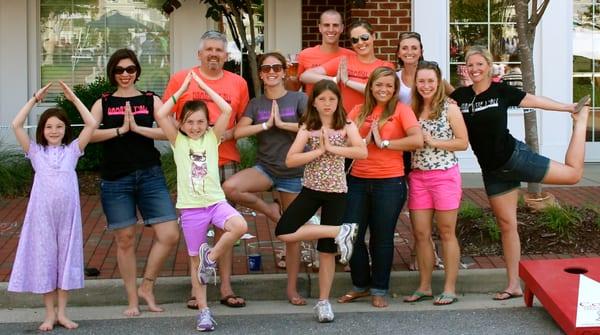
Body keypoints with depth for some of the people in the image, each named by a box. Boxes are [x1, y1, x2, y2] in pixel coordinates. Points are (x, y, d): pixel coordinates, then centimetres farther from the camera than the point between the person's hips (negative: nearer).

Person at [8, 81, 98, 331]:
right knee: (44, 258, 4)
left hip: (67, 212, 0)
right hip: (42, 212, 0)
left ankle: (62, 312, 16)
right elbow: (16, 125, -4)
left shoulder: (72, 149, 6)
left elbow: (92, 124, -3)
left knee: (66, 258, 6)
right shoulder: (36, 151, 6)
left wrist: (73, 98, 0)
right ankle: (50, 313, 14)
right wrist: (34, 99, -2)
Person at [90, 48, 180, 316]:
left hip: (150, 175, 1)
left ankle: (146, 287, 13)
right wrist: (120, 130, -17)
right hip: (115, 180, 0)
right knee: (125, 240, 4)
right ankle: (132, 300, 17)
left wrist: (137, 127, -17)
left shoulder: (151, 100, 7)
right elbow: (88, 134, -8)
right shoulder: (103, 103, 8)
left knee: (170, 235, -7)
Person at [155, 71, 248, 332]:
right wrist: (182, 89, -4)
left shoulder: (212, 137, 6)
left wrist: (202, 85, -2)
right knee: (196, 261, 4)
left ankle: (211, 257, -4)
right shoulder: (178, 141, 3)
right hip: (191, 208, -1)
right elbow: (160, 115, -11)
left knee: (239, 226, -29)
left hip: (216, 201, 1)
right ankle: (203, 311, 14)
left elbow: (227, 110, -7)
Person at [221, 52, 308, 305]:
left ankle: (292, 288, 17)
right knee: (229, 188, -28)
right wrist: (266, 125, -12)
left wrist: (282, 124, -14)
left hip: (293, 172, -2)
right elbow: (238, 132, -6)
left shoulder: (298, 99, -1)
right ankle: (269, 210, -2)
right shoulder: (256, 104, 7)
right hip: (265, 168, 2)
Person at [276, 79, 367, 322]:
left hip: (336, 192, -1)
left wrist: (332, 148, -19)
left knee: (327, 250, 2)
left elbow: (362, 152, -18)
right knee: (284, 232, -16)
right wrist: (319, 150, -17)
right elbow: (290, 160, -11)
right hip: (311, 189, 2)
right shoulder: (307, 128, 0)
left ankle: (323, 301, 14)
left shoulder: (347, 126, 0)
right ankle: (340, 231, -6)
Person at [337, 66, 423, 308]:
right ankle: (360, 285, 25)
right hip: (358, 180, 4)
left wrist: (383, 142, -11)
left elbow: (417, 140, -15)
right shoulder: (359, 111, 11)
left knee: (382, 238, 5)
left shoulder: (401, 110, -1)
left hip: (389, 182, -4)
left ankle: (379, 290, 20)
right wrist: (363, 140, -11)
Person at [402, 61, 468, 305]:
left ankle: (450, 288, 10)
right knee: (420, 234, 6)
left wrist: (433, 141, -13)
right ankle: (424, 287, 17)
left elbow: (463, 142, -6)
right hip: (417, 177, 4)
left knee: (447, 233, 3)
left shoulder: (449, 108, -4)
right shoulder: (412, 109, 9)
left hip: (444, 175, -4)